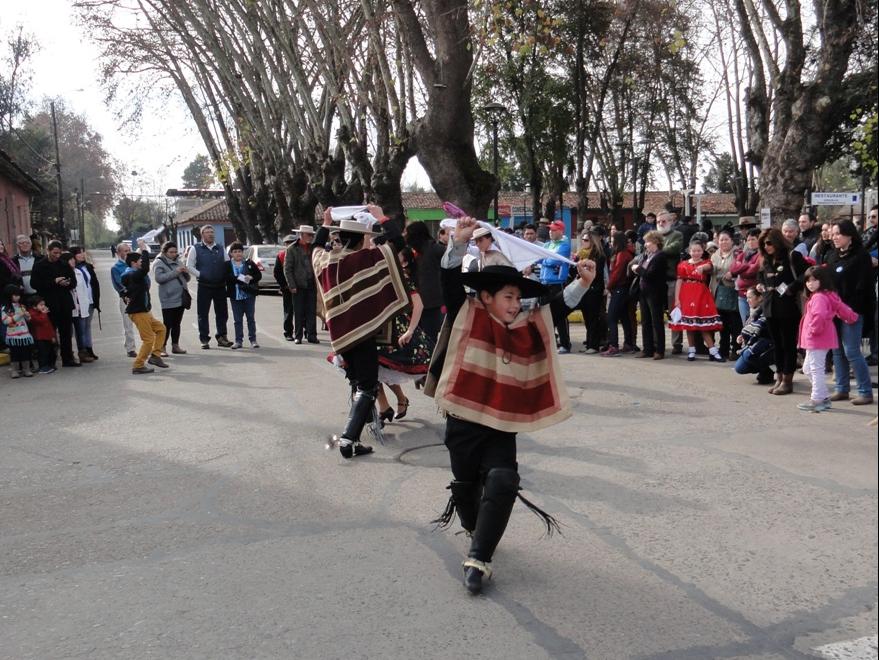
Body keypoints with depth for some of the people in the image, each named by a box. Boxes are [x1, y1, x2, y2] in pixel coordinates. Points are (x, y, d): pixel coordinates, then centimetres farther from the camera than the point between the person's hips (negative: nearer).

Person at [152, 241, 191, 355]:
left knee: (176, 324, 13)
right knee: (167, 324, -7)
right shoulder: (159, 263, -2)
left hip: (181, 298, 6)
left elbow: (186, 279, 19)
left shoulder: (177, 261, 16)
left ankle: (175, 346, 21)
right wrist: (175, 272, -20)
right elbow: (159, 278, -18)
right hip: (168, 300, -6)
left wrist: (185, 272, -4)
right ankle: (162, 347, -1)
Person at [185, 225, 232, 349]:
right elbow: (189, 266, -1)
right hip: (204, 286, -3)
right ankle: (204, 339, 7)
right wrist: (200, 275, -9)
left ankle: (221, 337, 15)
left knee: (222, 313, 6)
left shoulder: (220, 249, 12)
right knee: (203, 314, 0)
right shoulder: (196, 249, 1)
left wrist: (225, 277, 1)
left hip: (220, 286, 3)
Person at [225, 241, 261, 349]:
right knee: (237, 320, 6)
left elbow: (259, 275, 1)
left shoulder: (249, 263, 5)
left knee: (251, 318, 4)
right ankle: (238, 340, 12)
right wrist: (240, 279, -21)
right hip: (235, 295, 0)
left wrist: (251, 278, -18)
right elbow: (227, 277, -12)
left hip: (249, 294, 0)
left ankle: (253, 339, 10)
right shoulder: (227, 265, 3)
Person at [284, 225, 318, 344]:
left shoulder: (313, 248, 9)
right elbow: (287, 269, -4)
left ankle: (311, 335, 9)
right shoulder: (292, 249, -2)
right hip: (298, 285, -3)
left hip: (311, 284, 3)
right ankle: (298, 336, 10)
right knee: (298, 312, 2)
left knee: (312, 311, 3)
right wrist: (291, 285, -9)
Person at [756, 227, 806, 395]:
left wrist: (792, 288, -21)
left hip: (788, 308, -7)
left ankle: (787, 380, 7)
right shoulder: (765, 260, 14)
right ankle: (779, 377, 20)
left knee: (788, 344, 1)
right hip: (771, 307, 7)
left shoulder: (792, 256, -8)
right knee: (777, 344, 12)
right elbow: (760, 276, 31)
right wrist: (761, 285, 11)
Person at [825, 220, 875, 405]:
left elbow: (862, 286, -13)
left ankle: (866, 392, 2)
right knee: (837, 350, 9)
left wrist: (852, 310, -20)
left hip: (852, 311, -7)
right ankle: (841, 389, 18)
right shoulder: (833, 256, 15)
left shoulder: (861, 256, -7)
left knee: (851, 351, -7)